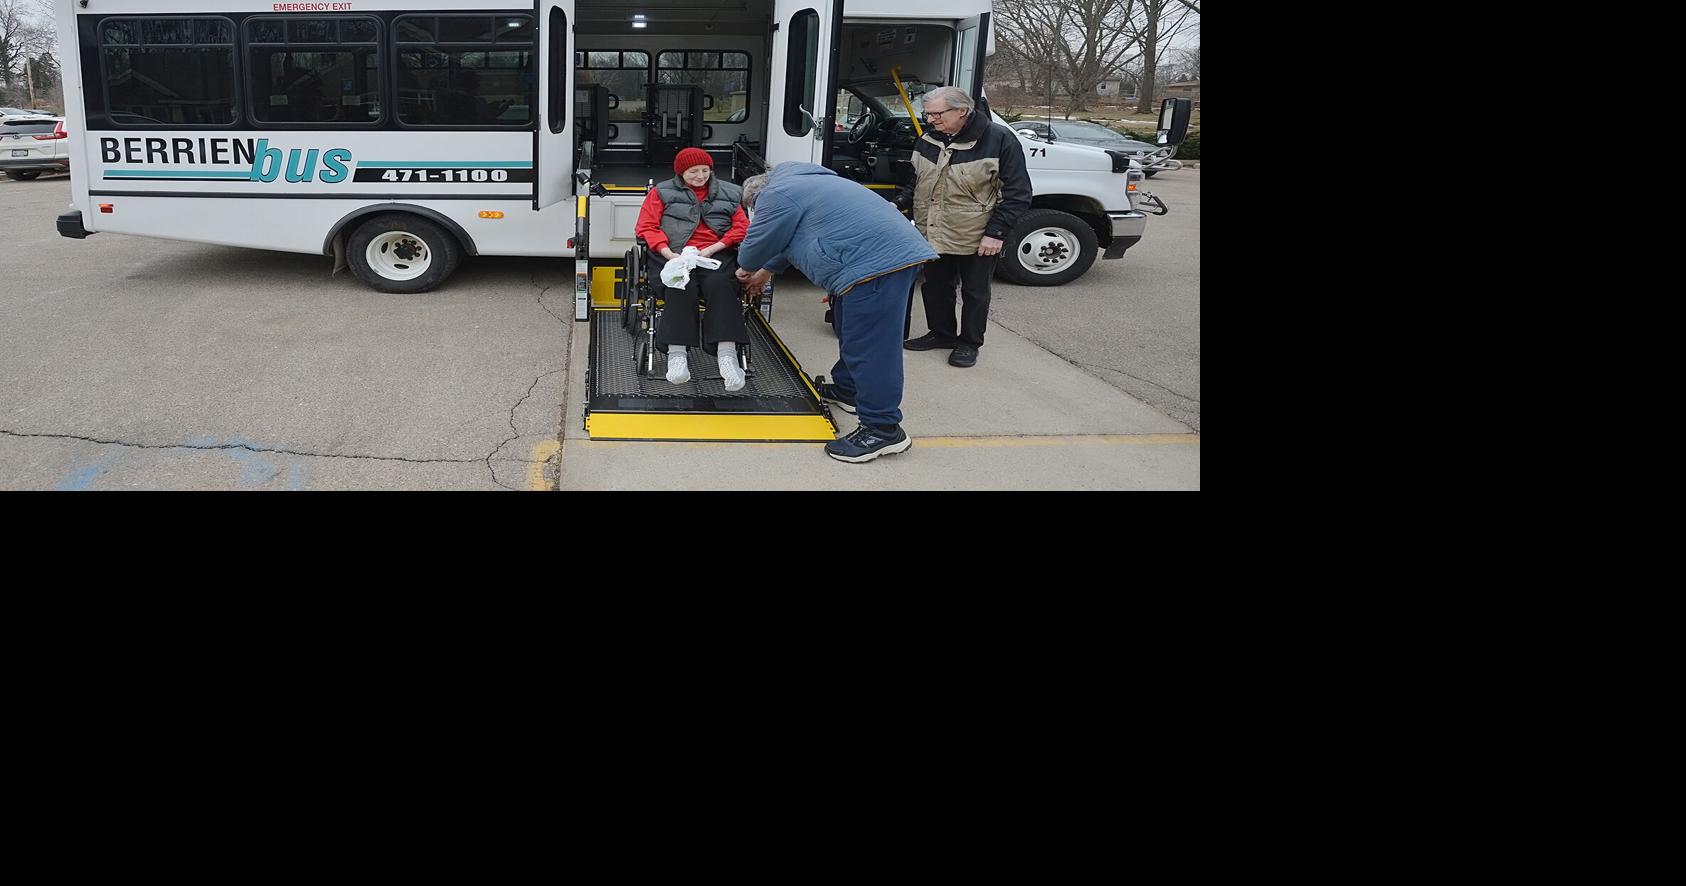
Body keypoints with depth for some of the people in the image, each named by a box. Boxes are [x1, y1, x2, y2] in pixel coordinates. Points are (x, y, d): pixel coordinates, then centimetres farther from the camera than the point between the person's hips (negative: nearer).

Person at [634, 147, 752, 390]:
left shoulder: (729, 193, 22)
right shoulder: (662, 192, 18)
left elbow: (742, 227, 10)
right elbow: (646, 226, 7)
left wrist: (712, 249, -7)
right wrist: (669, 254, -11)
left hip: (717, 254, 1)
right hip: (677, 254, -1)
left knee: (721, 286, -32)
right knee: (681, 287, -33)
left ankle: (726, 353, -45)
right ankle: (677, 354, -42)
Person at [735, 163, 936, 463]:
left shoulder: (775, 196, -1)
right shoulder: (797, 183, 31)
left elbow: (758, 245, 9)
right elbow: (786, 241, 44)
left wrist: (746, 268, 30)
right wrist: (765, 272, 54)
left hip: (876, 262, -10)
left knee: (870, 345, -9)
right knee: (852, 329, 25)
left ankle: (883, 429, -8)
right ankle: (847, 389, 40)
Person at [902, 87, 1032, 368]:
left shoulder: (999, 139, -14)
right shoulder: (927, 139, 3)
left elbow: (1018, 192, -13)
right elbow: (913, 183, 18)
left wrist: (996, 233, -18)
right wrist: (906, 214, 13)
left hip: (977, 239, -5)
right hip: (932, 234, 5)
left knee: (975, 293, 7)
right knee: (935, 287, 15)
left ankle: (969, 343, 22)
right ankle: (941, 333, 34)